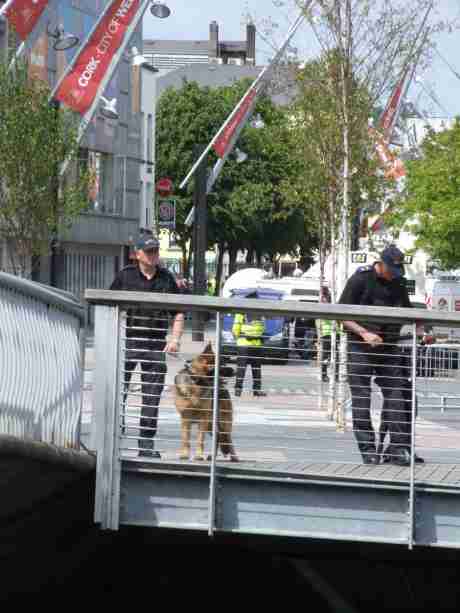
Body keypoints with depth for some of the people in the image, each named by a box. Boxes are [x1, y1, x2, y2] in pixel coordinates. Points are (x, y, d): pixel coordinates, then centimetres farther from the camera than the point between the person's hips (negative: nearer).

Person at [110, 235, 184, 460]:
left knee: (152, 396, 4)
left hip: (155, 344, 3)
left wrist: (175, 338, 3)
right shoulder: (125, 276, 3)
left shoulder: (167, 278, 11)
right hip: (127, 341, -2)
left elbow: (178, 313, 15)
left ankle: (147, 445, 11)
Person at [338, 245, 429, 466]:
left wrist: (421, 331, 5)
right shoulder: (360, 280, -6)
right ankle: (368, 450, -2)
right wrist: (364, 333, -19)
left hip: (389, 348, 4)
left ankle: (397, 448, -7)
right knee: (361, 399, -5)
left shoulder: (398, 284, 10)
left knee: (396, 396, -5)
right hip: (360, 348, -4)